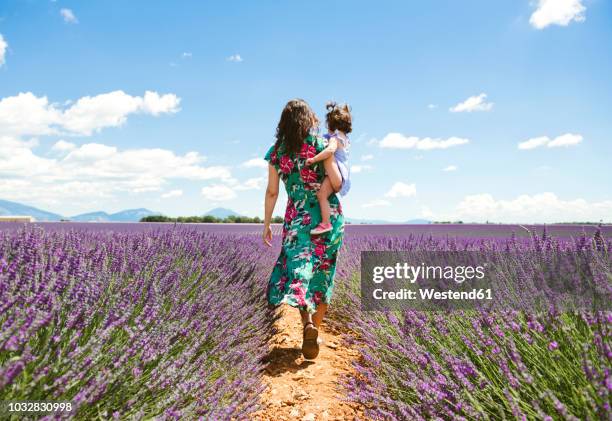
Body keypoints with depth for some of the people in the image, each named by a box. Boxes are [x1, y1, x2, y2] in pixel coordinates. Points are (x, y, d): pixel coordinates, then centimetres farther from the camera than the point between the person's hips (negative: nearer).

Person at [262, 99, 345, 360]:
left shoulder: (275, 152, 1)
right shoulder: (320, 143, -5)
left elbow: (272, 192, 3)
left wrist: (266, 224, 12)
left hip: (298, 219, 0)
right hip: (329, 215, 0)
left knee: (298, 272, 3)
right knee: (323, 274, 10)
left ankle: (308, 324, -21)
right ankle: (316, 328, 13)